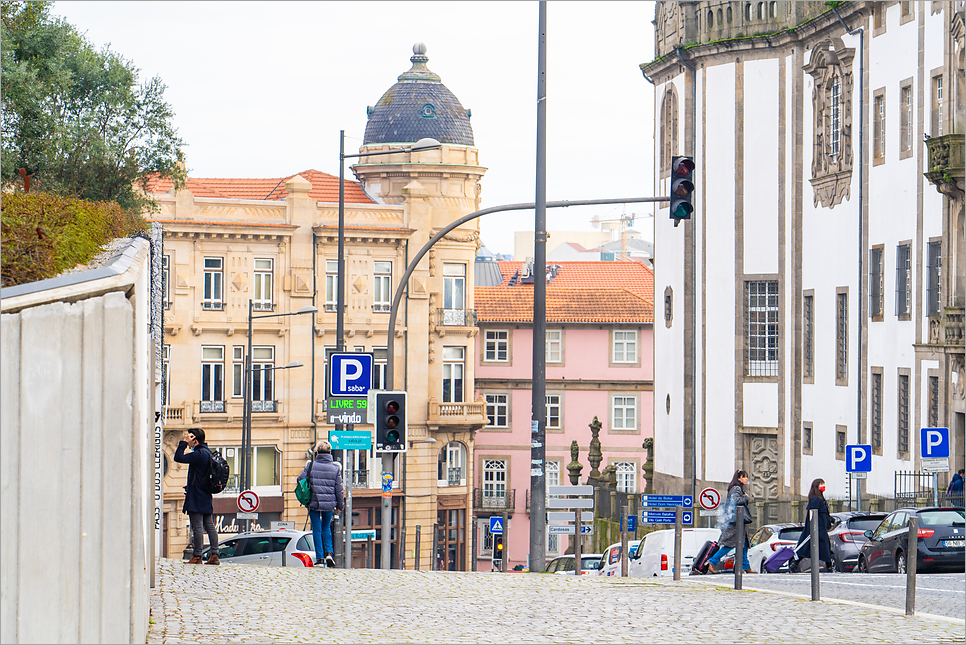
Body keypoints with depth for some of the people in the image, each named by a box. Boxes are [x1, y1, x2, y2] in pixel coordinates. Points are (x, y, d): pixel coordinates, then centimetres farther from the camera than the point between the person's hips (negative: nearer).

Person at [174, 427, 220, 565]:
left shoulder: (198, 454, -17)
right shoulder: (208, 453, 14)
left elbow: (178, 457, -21)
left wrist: (184, 442, -12)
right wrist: (190, 487, 24)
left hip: (196, 498, -9)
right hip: (207, 497, 9)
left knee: (197, 527, -6)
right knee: (210, 526, 7)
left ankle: (197, 556, -5)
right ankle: (214, 555, 6)